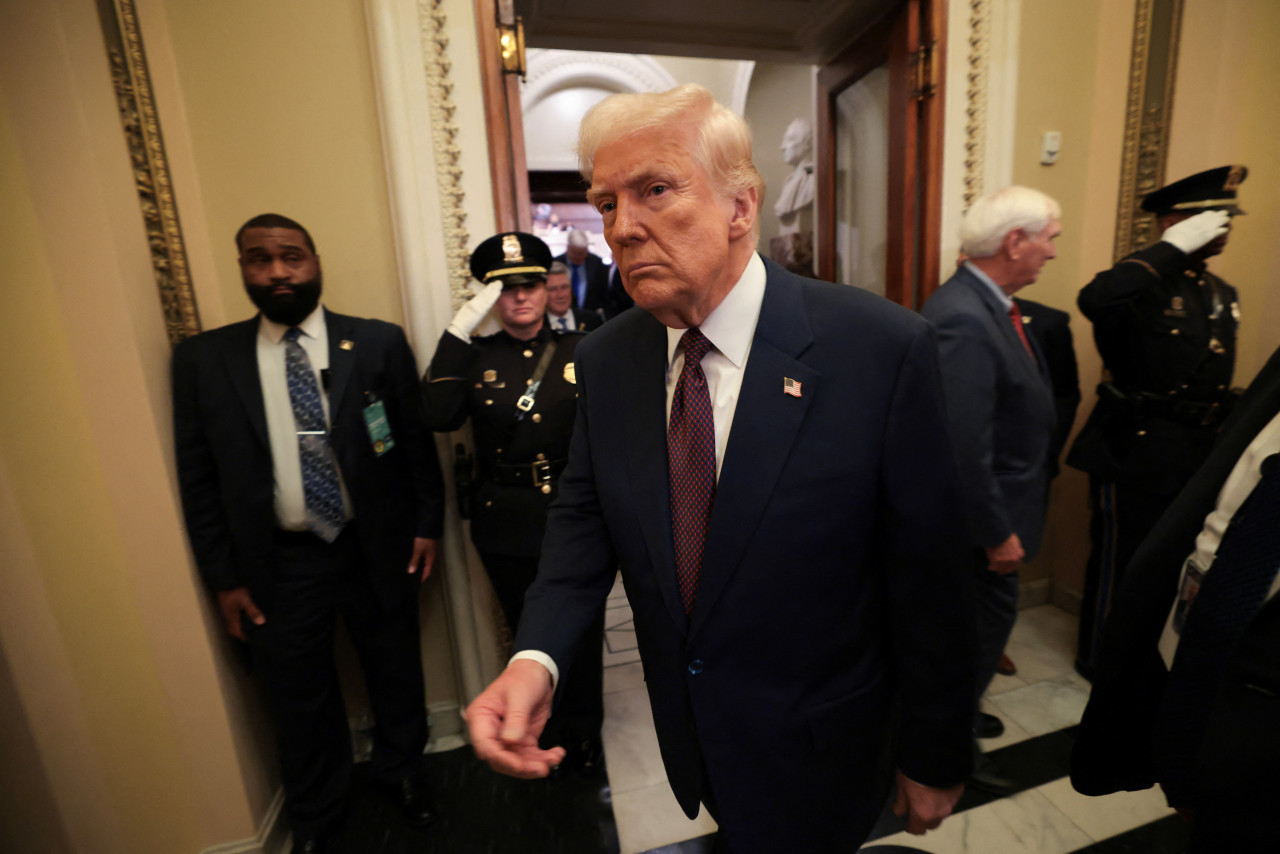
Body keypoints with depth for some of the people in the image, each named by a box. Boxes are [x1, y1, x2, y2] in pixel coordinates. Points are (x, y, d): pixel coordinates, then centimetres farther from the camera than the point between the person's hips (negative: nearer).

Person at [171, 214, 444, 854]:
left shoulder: (378, 343, -4)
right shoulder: (203, 359, -1)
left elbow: (416, 440, -1)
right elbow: (197, 478, 2)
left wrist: (427, 522, -3)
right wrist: (224, 576, 0)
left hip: (377, 552, 0)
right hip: (277, 566, 1)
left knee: (396, 676, 19)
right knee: (299, 702, 19)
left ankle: (401, 769, 49)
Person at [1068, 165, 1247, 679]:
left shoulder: (1223, 295, 13)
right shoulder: (1144, 285, -14)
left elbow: (1216, 376, 18)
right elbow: (1094, 299, -39)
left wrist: (1223, 440, 15)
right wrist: (1175, 247, -28)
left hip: (1198, 453, 8)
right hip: (1136, 449, -8)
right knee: (1121, 558, 6)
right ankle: (1099, 658, 26)